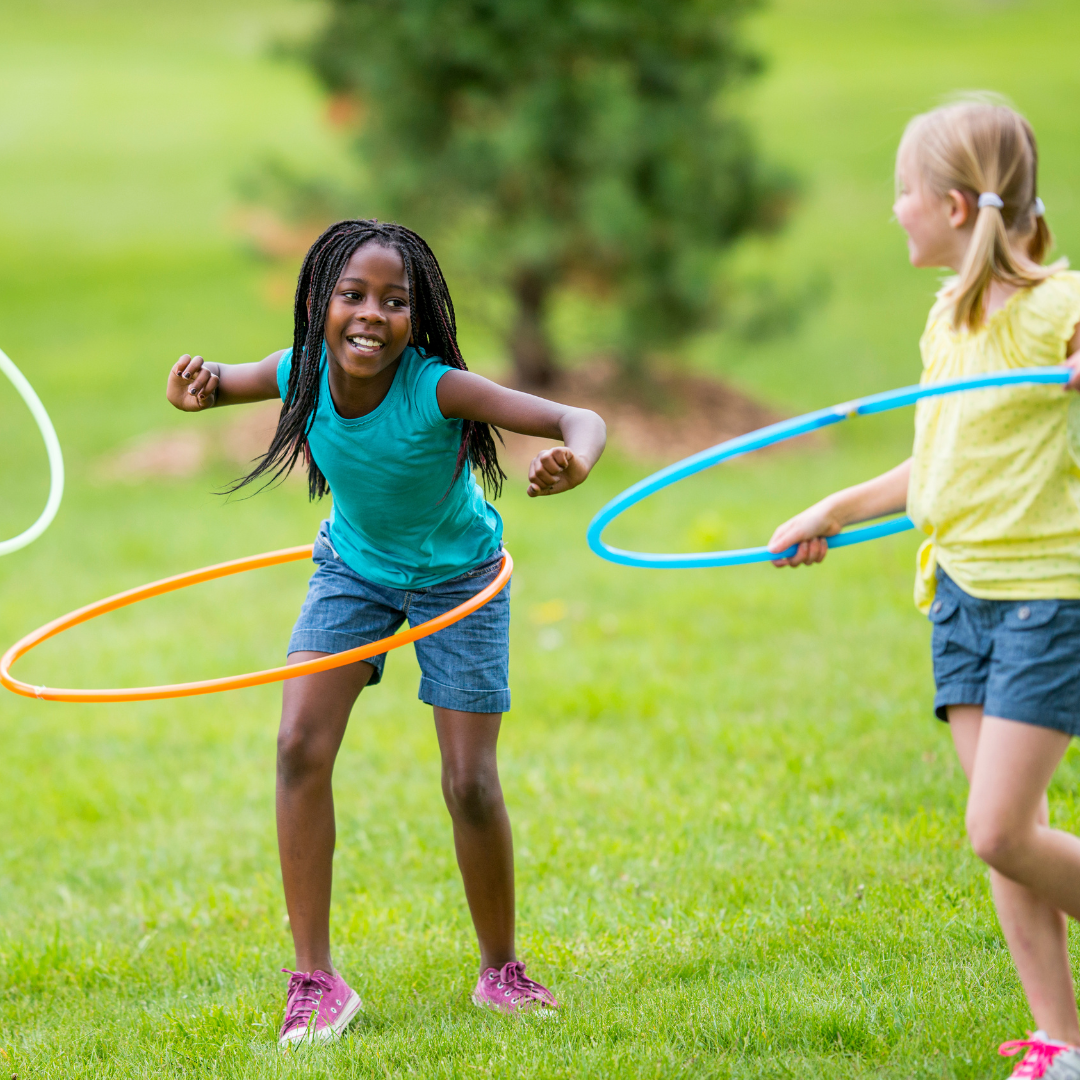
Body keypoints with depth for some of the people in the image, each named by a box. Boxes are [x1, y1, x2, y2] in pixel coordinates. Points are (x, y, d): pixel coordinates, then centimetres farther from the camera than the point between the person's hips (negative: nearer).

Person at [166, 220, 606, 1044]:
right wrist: (193, 390, -27)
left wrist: (575, 461, -66)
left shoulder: (438, 388, -35)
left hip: (457, 574, -3)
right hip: (354, 567, 3)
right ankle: (315, 981, -5)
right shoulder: (300, 375, -23)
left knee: (470, 784, -5)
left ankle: (501, 970, 20)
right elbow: (211, 382, -3)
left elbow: (580, 421, -42)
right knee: (300, 747, -14)